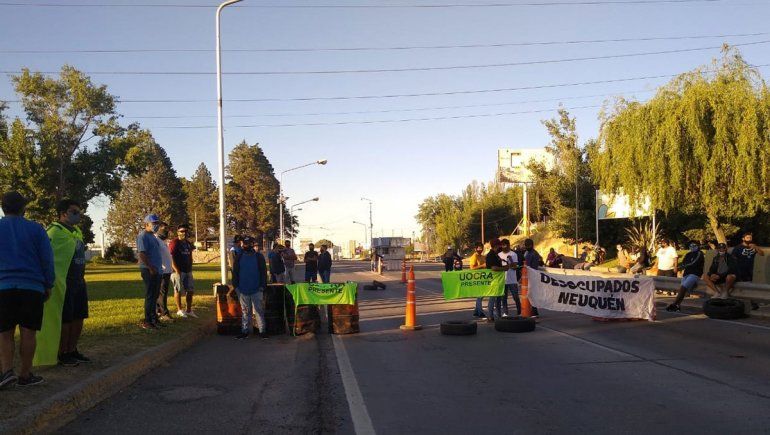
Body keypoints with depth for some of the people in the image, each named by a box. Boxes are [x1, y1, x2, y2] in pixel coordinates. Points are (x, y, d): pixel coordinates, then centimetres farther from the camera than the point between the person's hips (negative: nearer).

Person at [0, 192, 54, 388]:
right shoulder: (36, 229, 4)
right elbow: (47, 259, 2)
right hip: (32, 288, 0)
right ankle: (25, 375, 9)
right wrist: (48, 286, 10)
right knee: (28, 332, 4)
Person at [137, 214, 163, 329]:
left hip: (156, 270, 10)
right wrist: (151, 268, -24)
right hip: (149, 270, -10)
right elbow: (142, 254, -21)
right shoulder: (143, 236, -12)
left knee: (154, 295, 16)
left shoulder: (152, 236, 19)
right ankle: (147, 321, -2)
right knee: (150, 296, -7)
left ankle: (153, 318, 25)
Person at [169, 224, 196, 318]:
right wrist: (176, 270, -19)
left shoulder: (188, 243, 16)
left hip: (188, 271, 8)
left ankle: (189, 310, 17)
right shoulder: (174, 243, -9)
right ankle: (179, 310, 9)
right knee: (178, 290, -1)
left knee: (190, 291, 8)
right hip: (178, 271, -8)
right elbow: (171, 258, -15)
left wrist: (190, 268, 14)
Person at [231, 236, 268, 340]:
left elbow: (263, 272, 3)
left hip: (256, 290, -2)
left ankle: (262, 330, 5)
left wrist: (262, 286, -4)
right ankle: (245, 331, 14)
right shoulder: (239, 257, 8)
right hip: (243, 290, 2)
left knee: (258, 310, 0)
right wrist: (235, 286, 3)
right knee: (245, 311, 9)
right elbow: (235, 272, 11)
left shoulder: (259, 256, 2)